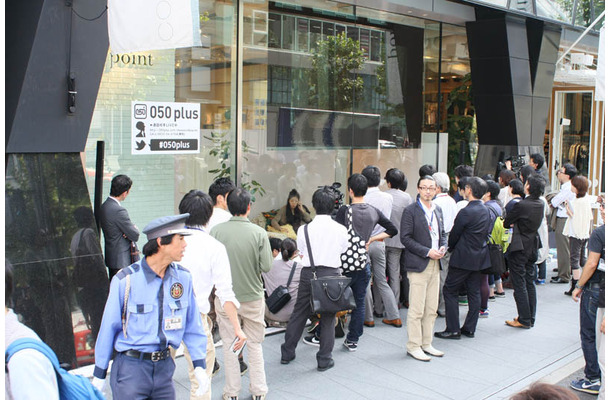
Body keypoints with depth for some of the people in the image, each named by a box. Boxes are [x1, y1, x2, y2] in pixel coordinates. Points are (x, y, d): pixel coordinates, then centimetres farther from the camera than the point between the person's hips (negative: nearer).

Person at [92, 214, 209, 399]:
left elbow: (192, 325, 7)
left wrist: (200, 366, 3)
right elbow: (108, 328, -4)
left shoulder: (183, 277, -1)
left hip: (164, 365, 4)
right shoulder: (125, 280, -14)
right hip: (131, 368, -4)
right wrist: (99, 375, 3)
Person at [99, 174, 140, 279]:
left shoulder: (104, 206, 8)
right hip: (122, 260, -10)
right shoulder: (119, 210, -22)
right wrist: (135, 229, 4)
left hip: (110, 258, 10)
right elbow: (135, 236, -17)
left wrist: (131, 228, -6)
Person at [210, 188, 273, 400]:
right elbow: (266, 266, -12)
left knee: (229, 345, 14)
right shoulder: (259, 232, -13)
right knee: (255, 344, 15)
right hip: (253, 296, 0)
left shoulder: (216, 231, -11)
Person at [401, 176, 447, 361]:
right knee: (416, 310, -4)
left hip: (435, 264, 7)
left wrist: (443, 247, 0)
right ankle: (413, 346, 6)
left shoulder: (438, 210, 14)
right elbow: (405, 237, -13)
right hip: (418, 264, -7)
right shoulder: (411, 210, -8)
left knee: (432, 309, 12)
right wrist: (427, 252, -17)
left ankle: (426, 344, 22)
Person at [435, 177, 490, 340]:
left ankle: (453, 329, 1)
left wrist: (450, 247, 10)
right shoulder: (485, 211, 5)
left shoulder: (466, 212, -19)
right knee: (474, 292, 12)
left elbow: (454, 234, -11)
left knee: (449, 291, 1)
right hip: (479, 257, 8)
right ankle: (469, 329, 18)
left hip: (463, 258, -8)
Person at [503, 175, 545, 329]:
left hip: (519, 248, -7)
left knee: (519, 284, 0)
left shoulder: (521, 205, -21)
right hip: (533, 246, 7)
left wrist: (513, 224, 11)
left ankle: (524, 320, 4)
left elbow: (506, 223, -10)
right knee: (530, 283, 15)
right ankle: (530, 318, 22)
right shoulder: (541, 205, 1)